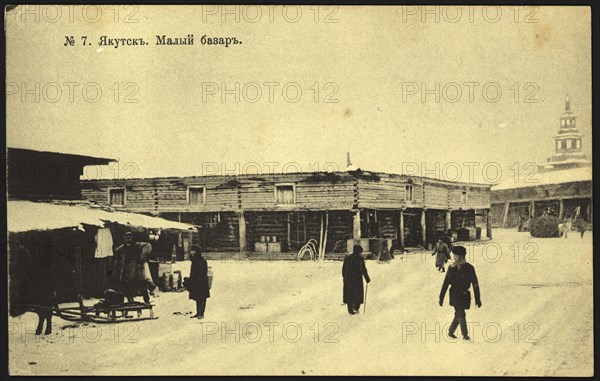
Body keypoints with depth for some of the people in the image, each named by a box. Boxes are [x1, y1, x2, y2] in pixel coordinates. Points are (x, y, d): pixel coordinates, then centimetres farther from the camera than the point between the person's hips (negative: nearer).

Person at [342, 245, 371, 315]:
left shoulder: (347, 258, 6)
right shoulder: (360, 258, -9)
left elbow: (343, 269, 10)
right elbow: (363, 269, -12)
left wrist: (344, 277, 22)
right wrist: (367, 278, -4)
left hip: (348, 279, 4)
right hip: (357, 279, -4)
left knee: (349, 294, 11)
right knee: (358, 293, 12)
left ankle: (350, 310, 12)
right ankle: (356, 308, 0)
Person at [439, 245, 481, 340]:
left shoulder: (469, 268, -4)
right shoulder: (451, 268, -1)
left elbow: (475, 284, -2)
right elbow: (446, 283, 3)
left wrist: (478, 299, -4)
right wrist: (441, 298, 2)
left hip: (464, 295, 1)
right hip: (455, 295, -1)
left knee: (459, 315, 9)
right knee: (460, 314, -11)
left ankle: (451, 331, 26)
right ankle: (465, 334, -7)